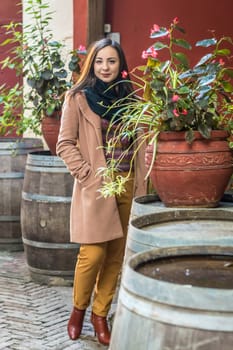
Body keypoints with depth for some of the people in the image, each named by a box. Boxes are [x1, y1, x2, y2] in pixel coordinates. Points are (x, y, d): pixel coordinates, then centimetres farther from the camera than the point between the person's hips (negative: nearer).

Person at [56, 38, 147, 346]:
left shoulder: (128, 97, 12)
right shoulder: (78, 97, -1)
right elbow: (65, 144, -4)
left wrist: (141, 183, 6)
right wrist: (88, 174, -12)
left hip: (127, 185, 4)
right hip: (95, 187, -4)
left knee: (117, 254, 6)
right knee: (94, 253, -9)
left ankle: (100, 314, 21)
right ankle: (78, 309, 16)